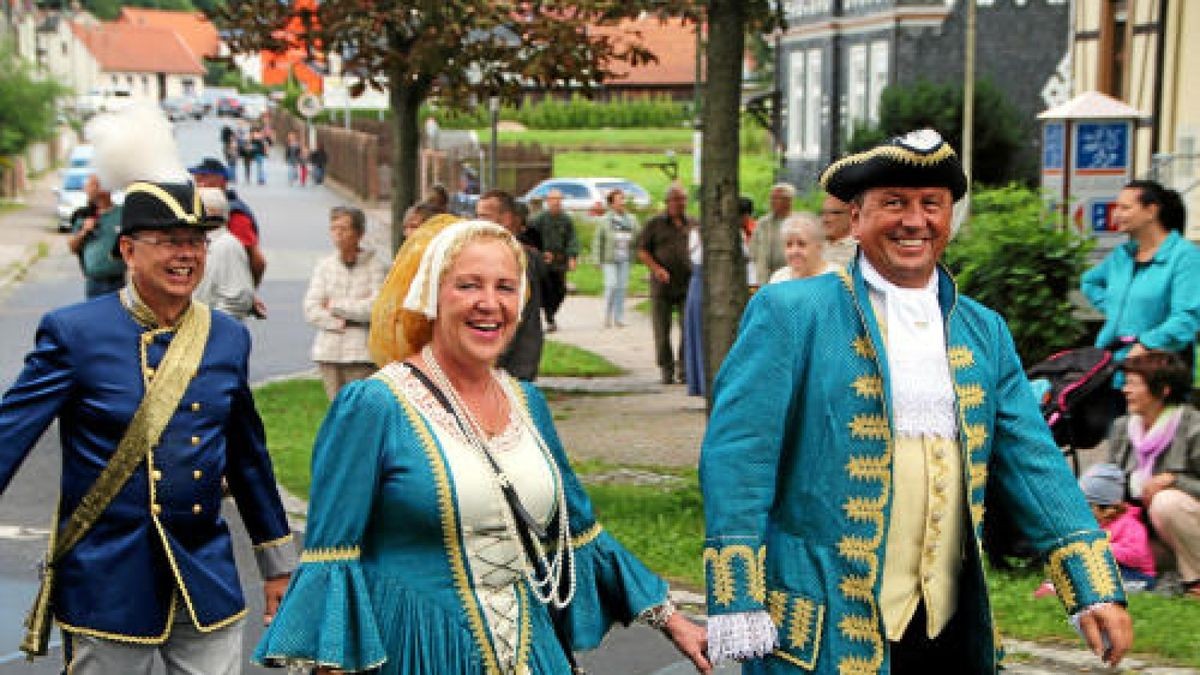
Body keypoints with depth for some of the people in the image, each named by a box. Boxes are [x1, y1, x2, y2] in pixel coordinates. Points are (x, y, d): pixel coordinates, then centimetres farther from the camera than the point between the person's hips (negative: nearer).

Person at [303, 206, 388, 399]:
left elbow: (376, 308, -14)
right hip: (329, 353, 4)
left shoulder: (375, 266, -4)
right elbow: (310, 309, 4)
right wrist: (339, 323, -11)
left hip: (362, 354, -4)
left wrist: (335, 306, -4)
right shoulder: (324, 265, 9)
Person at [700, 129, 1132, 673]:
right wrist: (737, 607, -16)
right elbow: (736, 454, -9)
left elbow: (1032, 463, 9)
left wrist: (1096, 589, -1)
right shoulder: (790, 312, -4)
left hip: (954, 629, 5)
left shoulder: (985, 332, 11)